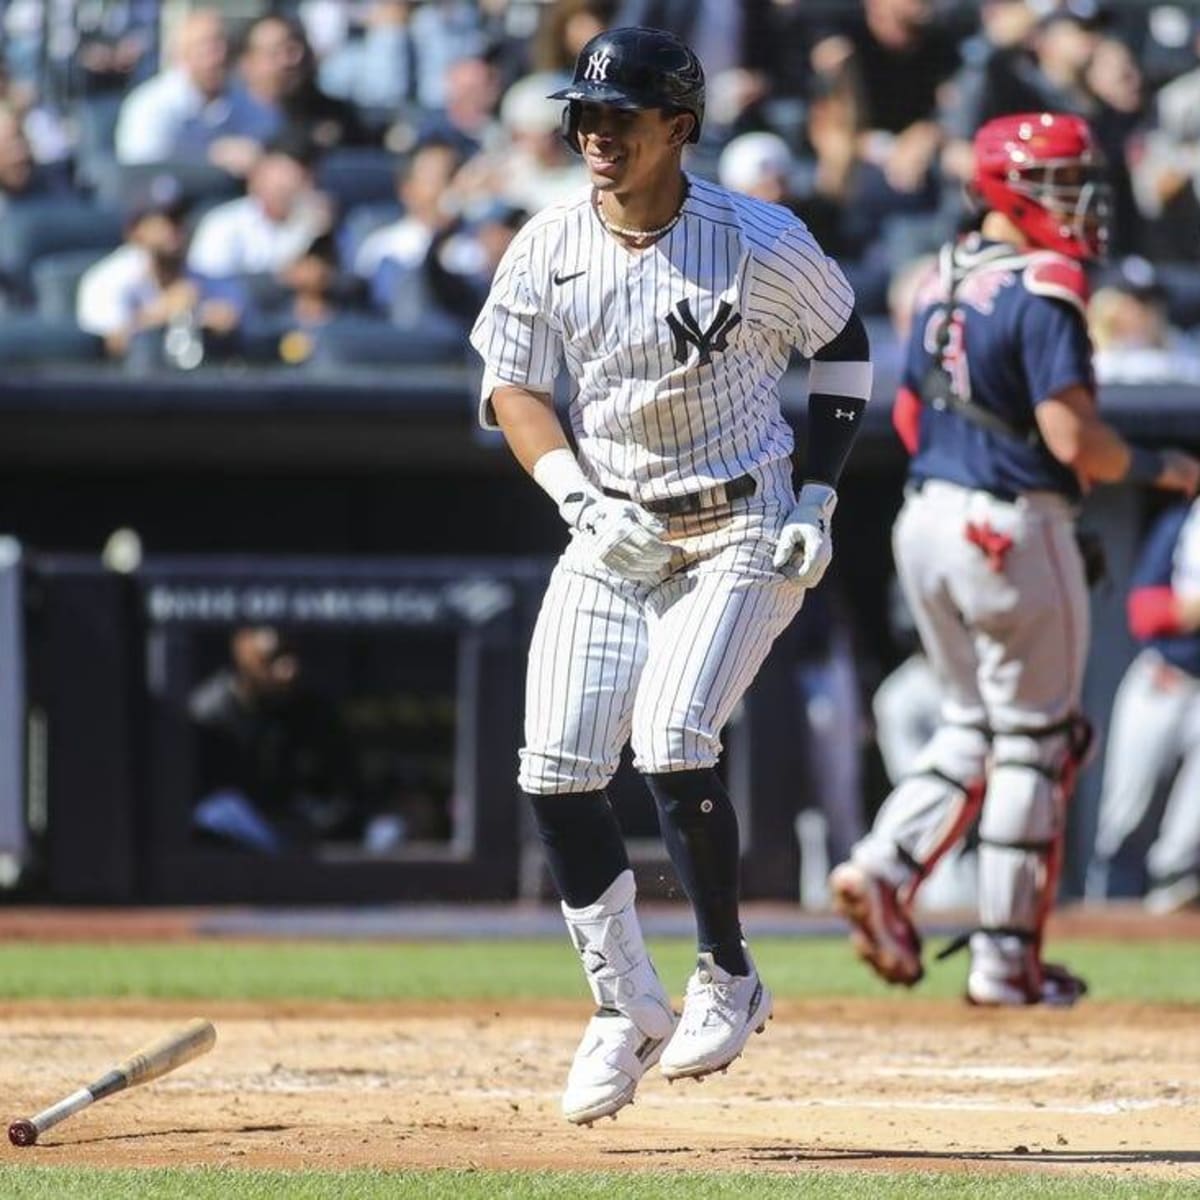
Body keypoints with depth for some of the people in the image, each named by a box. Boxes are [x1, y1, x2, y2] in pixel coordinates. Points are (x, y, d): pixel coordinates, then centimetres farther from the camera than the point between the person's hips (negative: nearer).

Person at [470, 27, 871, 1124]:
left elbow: (844, 345, 2)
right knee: (556, 773, -5)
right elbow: (511, 387, 4)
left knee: (672, 746, -21)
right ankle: (627, 1009, 11)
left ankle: (729, 979, 2)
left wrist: (819, 496, -4)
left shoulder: (761, 244, -13)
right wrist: (582, 500, -11)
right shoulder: (549, 248, -4)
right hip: (614, 535, 4)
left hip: (743, 535, -4)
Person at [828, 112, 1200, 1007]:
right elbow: (1075, 437, -21)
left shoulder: (946, 280, 10)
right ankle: (1007, 960, 5)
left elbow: (909, 414, 18)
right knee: (1032, 742, 3)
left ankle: (883, 869, 1)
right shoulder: (1042, 288, -15)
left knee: (973, 726, 20)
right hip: (1012, 529, -8)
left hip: (926, 523, 8)